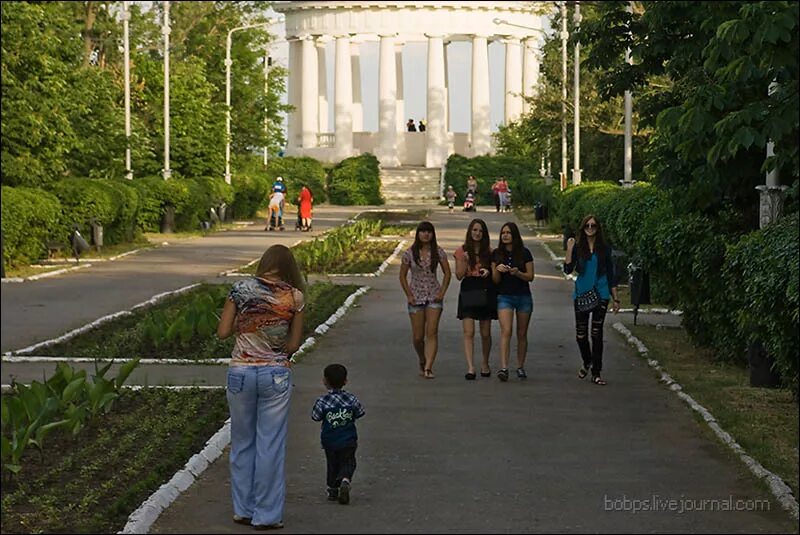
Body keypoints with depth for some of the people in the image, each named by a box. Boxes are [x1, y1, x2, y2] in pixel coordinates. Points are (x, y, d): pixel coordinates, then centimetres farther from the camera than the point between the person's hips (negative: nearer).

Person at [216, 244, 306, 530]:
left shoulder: (241, 289, -3)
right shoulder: (294, 297, -3)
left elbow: (223, 332, -1)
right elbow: (293, 344, 2)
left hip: (241, 371, 1)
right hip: (276, 374, -1)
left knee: (242, 442, 15)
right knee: (270, 445, 6)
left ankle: (243, 509, 21)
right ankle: (266, 514, 10)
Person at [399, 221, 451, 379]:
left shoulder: (438, 252, -1)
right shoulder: (410, 253, -2)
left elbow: (447, 273, 6)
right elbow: (402, 276, 5)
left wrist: (442, 292, -4)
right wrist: (409, 295, -3)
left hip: (434, 296, 0)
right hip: (416, 297, 0)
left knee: (432, 333, -11)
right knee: (418, 336, 3)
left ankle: (428, 368, -16)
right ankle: (422, 362, 29)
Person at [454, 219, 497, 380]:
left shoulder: (489, 251, 8)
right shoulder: (462, 251, 3)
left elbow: (494, 271, 15)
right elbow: (459, 275, 0)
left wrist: (488, 271, -7)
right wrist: (464, 261, -16)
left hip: (486, 291, 2)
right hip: (468, 290, -2)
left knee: (486, 333, 8)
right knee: (468, 332, -12)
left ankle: (485, 363, 28)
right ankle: (470, 368, -16)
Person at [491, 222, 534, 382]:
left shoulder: (524, 253, 0)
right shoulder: (497, 254, 4)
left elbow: (530, 277, 0)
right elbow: (495, 280, 5)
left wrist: (518, 273, -19)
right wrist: (498, 270, -16)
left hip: (523, 297, 0)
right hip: (504, 297, 0)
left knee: (522, 334, 8)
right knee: (506, 331, -16)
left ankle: (520, 367, 20)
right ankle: (504, 368, -25)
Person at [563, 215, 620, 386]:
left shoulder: (604, 248, 3)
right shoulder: (577, 247, 2)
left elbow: (611, 275, 8)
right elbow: (568, 269, -6)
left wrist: (615, 298, 6)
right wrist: (569, 250, -16)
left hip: (600, 294, -1)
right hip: (581, 294, 1)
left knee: (596, 334, -2)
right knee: (580, 334, 3)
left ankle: (596, 373, 5)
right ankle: (587, 362, 31)